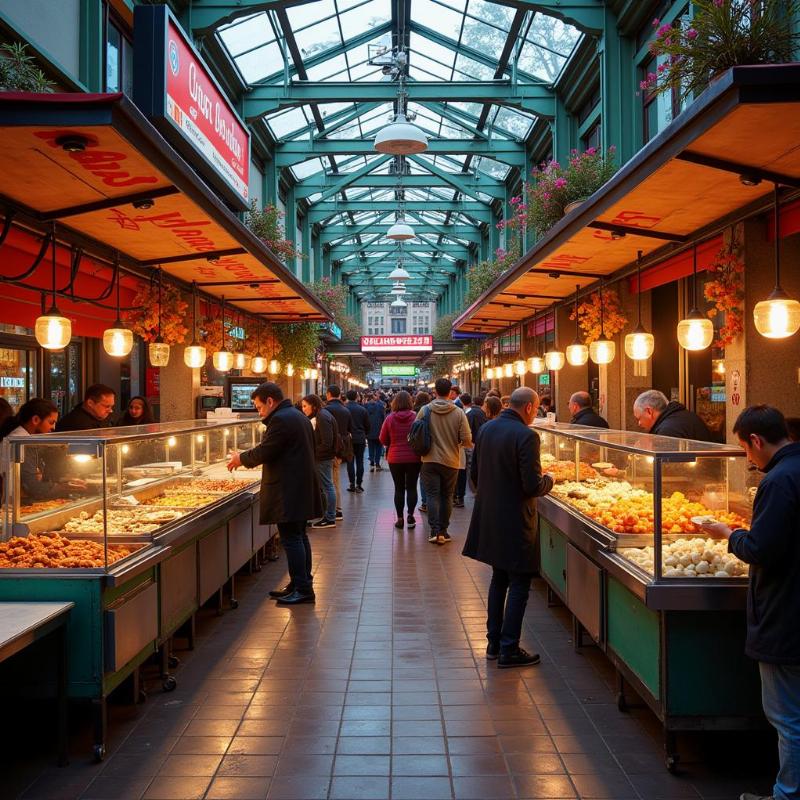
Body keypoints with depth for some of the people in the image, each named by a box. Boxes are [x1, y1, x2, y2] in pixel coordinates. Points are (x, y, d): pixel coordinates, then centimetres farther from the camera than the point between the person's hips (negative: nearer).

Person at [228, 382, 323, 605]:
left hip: (288, 492, -11)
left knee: (291, 539, -6)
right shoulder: (298, 416, 17)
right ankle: (302, 585, 22)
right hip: (303, 487, 11)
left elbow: (264, 452, -18)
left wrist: (242, 458, 0)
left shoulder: (280, 420, -16)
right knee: (299, 537, 15)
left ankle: (302, 589, -4)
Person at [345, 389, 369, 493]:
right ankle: (358, 484, 4)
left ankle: (352, 484, 5)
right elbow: (367, 425, 2)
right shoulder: (363, 409, -5)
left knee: (350, 461, 7)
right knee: (360, 461, 6)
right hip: (360, 439, 0)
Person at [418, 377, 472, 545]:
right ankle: (443, 531, 17)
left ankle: (434, 531, -4)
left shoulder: (425, 410, -7)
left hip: (430, 460, -1)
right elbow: (467, 440, -10)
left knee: (432, 495, 4)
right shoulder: (458, 412, -8)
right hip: (451, 461, 1)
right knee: (447, 496, 13)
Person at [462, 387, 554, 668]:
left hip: (489, 518, 8)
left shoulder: (486, 429, 5)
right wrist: (548, 481, 1)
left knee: (499, 579, 20)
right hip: (515, 521, -8)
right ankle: (509, 650, 9)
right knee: (519, 585, 4)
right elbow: (533, 486, -20)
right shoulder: (526, 436, -19)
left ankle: (494, 643, 27)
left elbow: (475, 474, 11)